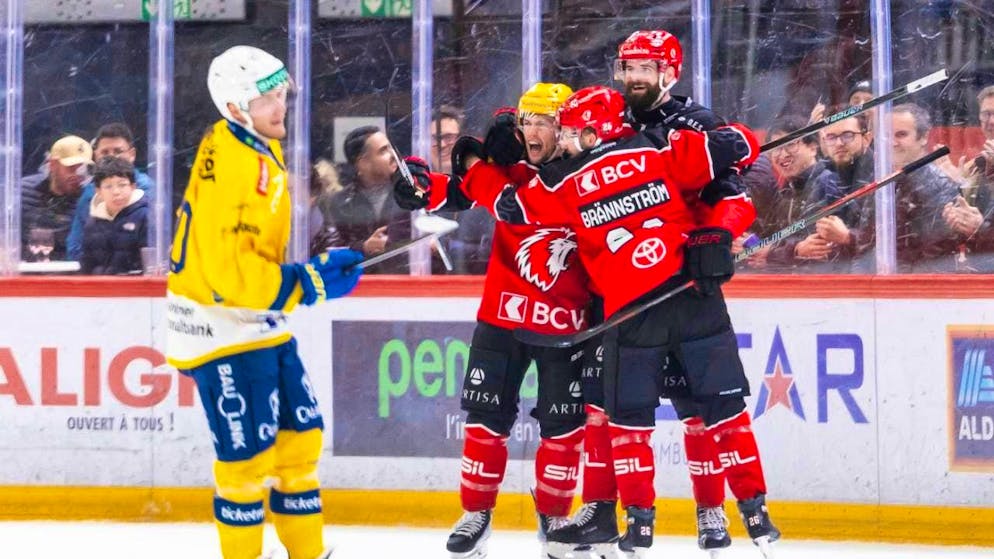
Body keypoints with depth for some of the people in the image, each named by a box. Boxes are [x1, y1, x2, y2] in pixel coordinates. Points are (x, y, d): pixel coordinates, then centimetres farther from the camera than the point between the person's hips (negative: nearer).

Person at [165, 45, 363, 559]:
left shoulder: (260, 149, 7)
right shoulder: (231, 166, -24)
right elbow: (229, 269, -28)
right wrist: (307, 283, -23)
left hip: (259, 320, 10)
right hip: (223, 328, -10)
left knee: (299, 435, 13)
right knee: (248, 453, -5)